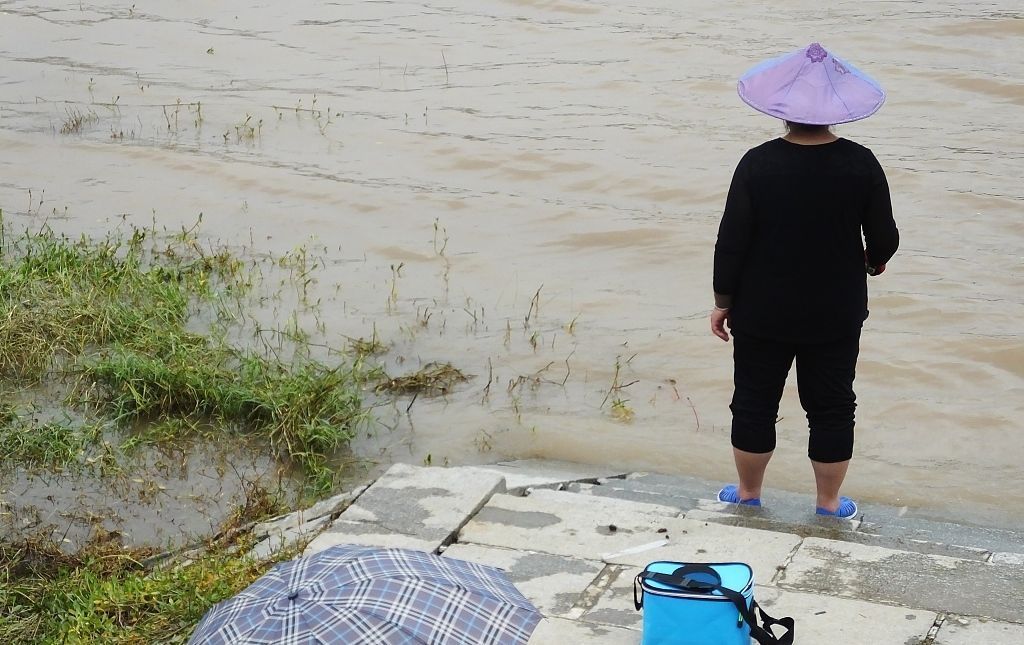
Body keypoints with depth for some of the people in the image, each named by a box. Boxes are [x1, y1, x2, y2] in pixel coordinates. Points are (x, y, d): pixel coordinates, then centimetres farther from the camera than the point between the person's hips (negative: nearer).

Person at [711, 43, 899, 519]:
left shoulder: (758, 164, -16)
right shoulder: (860, 165, -12)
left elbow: (732, 241, -11)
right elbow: (884, 240, -4)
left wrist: (723, 301, 2)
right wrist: (874, 261, 19)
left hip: (762, 314, -1)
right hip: (835, 317, 1)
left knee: (754, 404, 15)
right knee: (831, 409, 14)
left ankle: (748, 494, 28)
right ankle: (829, 504, 23)